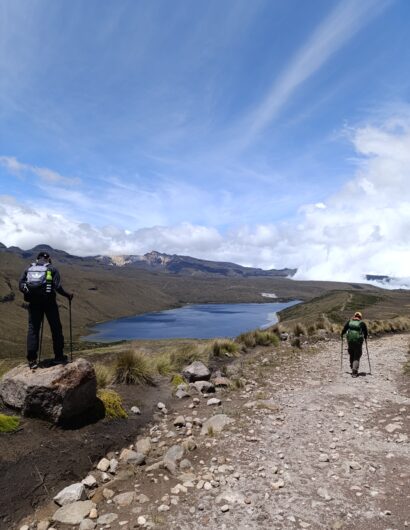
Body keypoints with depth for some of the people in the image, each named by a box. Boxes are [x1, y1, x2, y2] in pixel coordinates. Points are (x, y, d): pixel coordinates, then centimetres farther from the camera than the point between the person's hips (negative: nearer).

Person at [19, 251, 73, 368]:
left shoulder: (28, 268, 9)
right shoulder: (52, 269, 1)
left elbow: (20, 285, 4)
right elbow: (58, 287, -9)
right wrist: (68, 295, 5)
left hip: (33, 303, 3)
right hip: (49, 302, -2)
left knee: (33, 329, 9)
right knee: (56, 328, 9)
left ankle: (32, 360, 5)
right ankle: (59, 357, 16)